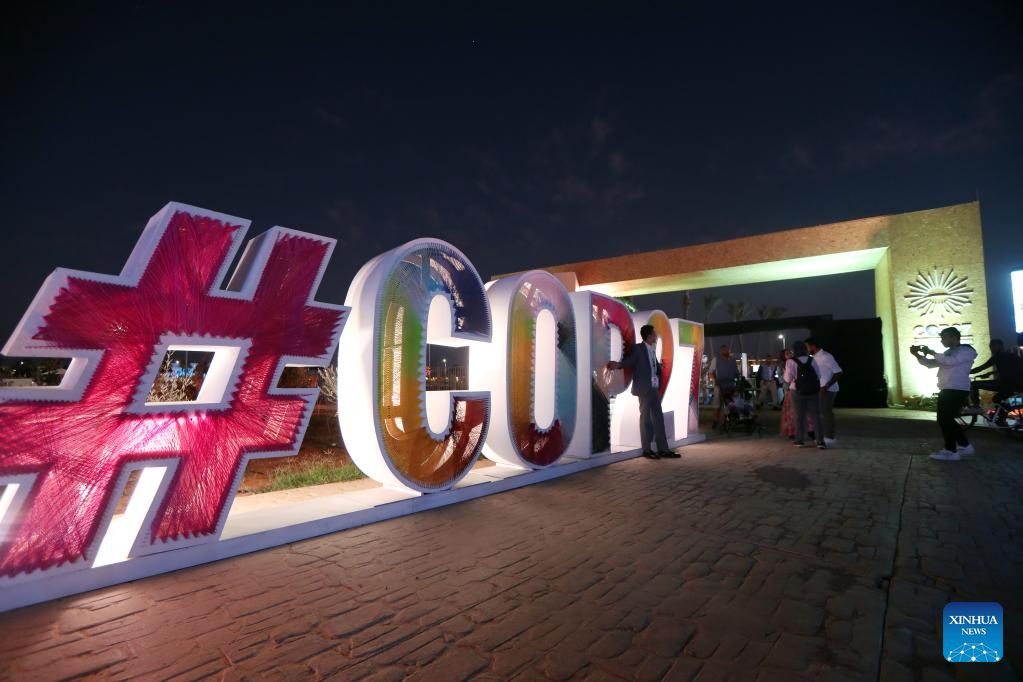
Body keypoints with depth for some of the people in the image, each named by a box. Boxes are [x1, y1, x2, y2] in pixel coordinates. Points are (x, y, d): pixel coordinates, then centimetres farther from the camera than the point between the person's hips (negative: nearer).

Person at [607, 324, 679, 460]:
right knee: (646, 418, 0)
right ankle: (646, 450, 9)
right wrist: (619, 365, -32)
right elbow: (630, 361, -15)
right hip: (644, 388, -7)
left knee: (658, 417, 9)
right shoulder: (638, 348, -7)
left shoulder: (652, 349, 15)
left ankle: (663, 449, 15)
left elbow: (656, 366, 18)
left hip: (654, 388, 7)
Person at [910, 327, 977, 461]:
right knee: (947, 420, 13)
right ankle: (965, 446, 25)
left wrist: (931, 352, -16)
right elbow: (930, 364, 18)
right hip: (946, 390, 9)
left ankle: (951, 451, -6)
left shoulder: (966, 350, -7)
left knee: (944, 420, -11)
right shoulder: (949, 352, 21)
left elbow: (949, 361, -25)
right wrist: (917, 355, 3)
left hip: (957, 390, -9)